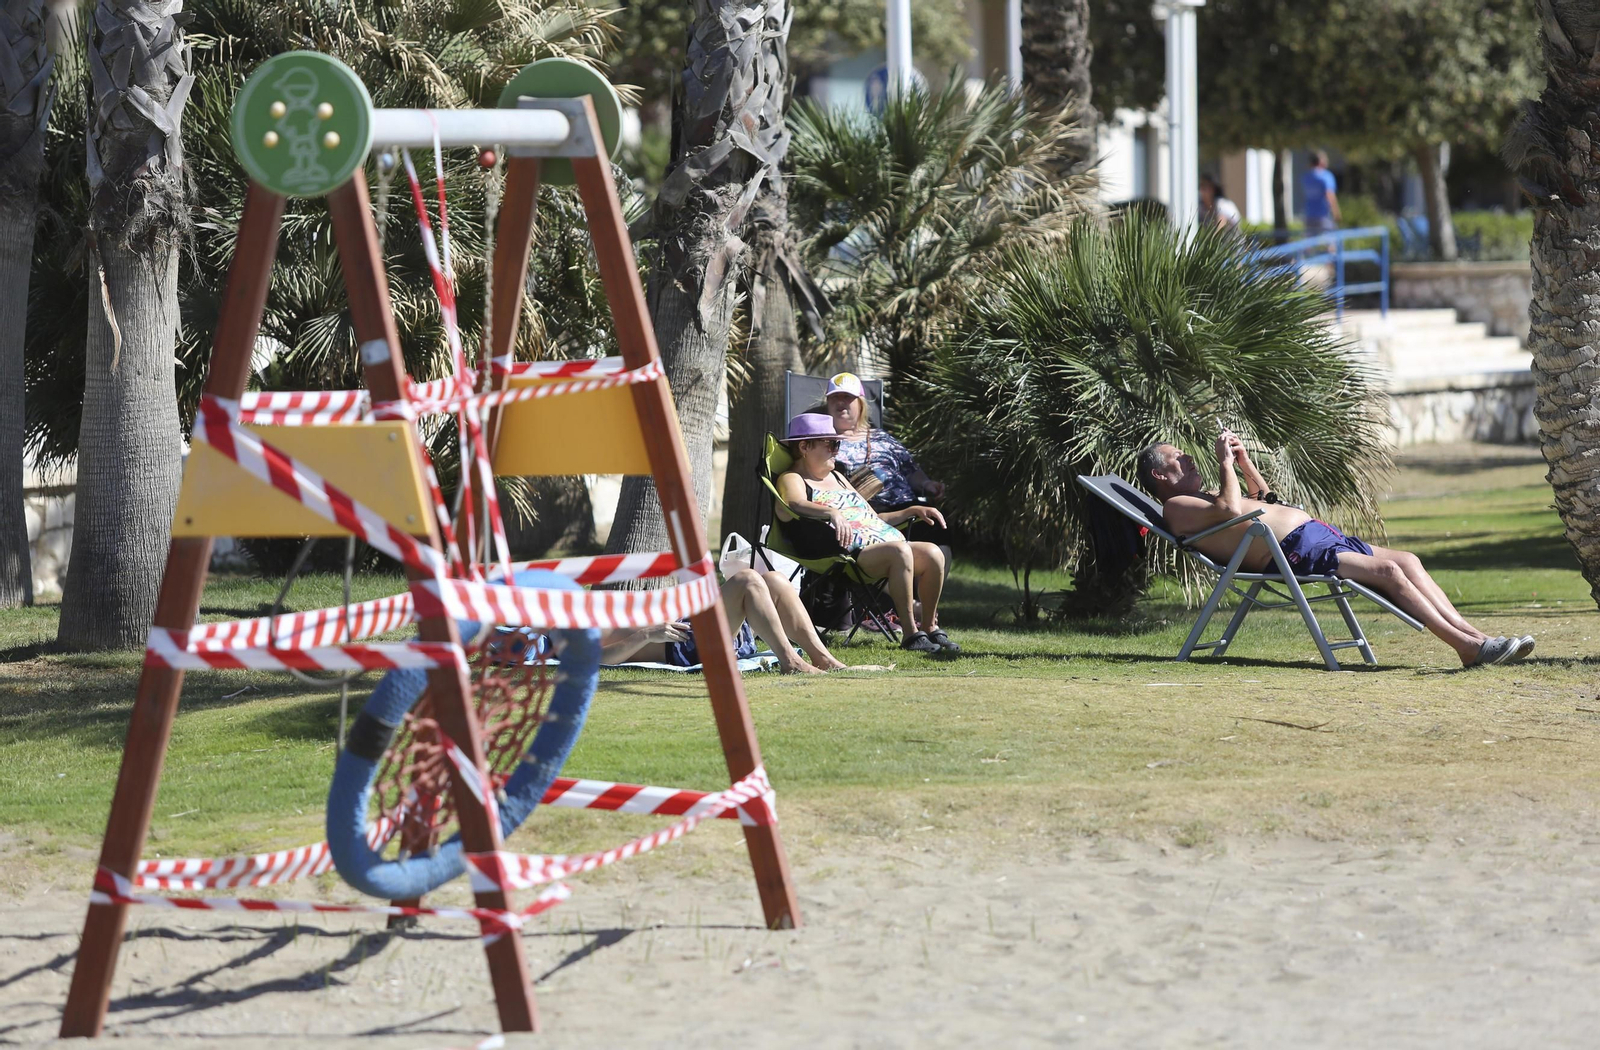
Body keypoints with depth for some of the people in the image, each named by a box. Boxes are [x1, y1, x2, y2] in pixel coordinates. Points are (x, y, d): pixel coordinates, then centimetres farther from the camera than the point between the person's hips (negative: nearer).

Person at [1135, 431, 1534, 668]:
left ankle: (1471, 636, -13)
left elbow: (1262, 498, 43)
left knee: (1408, 561, -4)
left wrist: (1242, 456, 31)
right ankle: (1467, 645, -29)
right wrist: (1225, 463, -5)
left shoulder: (1202, 499, 31)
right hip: (1295, 552, -11)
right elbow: (1232, 510, -19)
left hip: (1314, 533, 11)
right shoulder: (1176, 507, -1)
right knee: (1388, 570, -24)